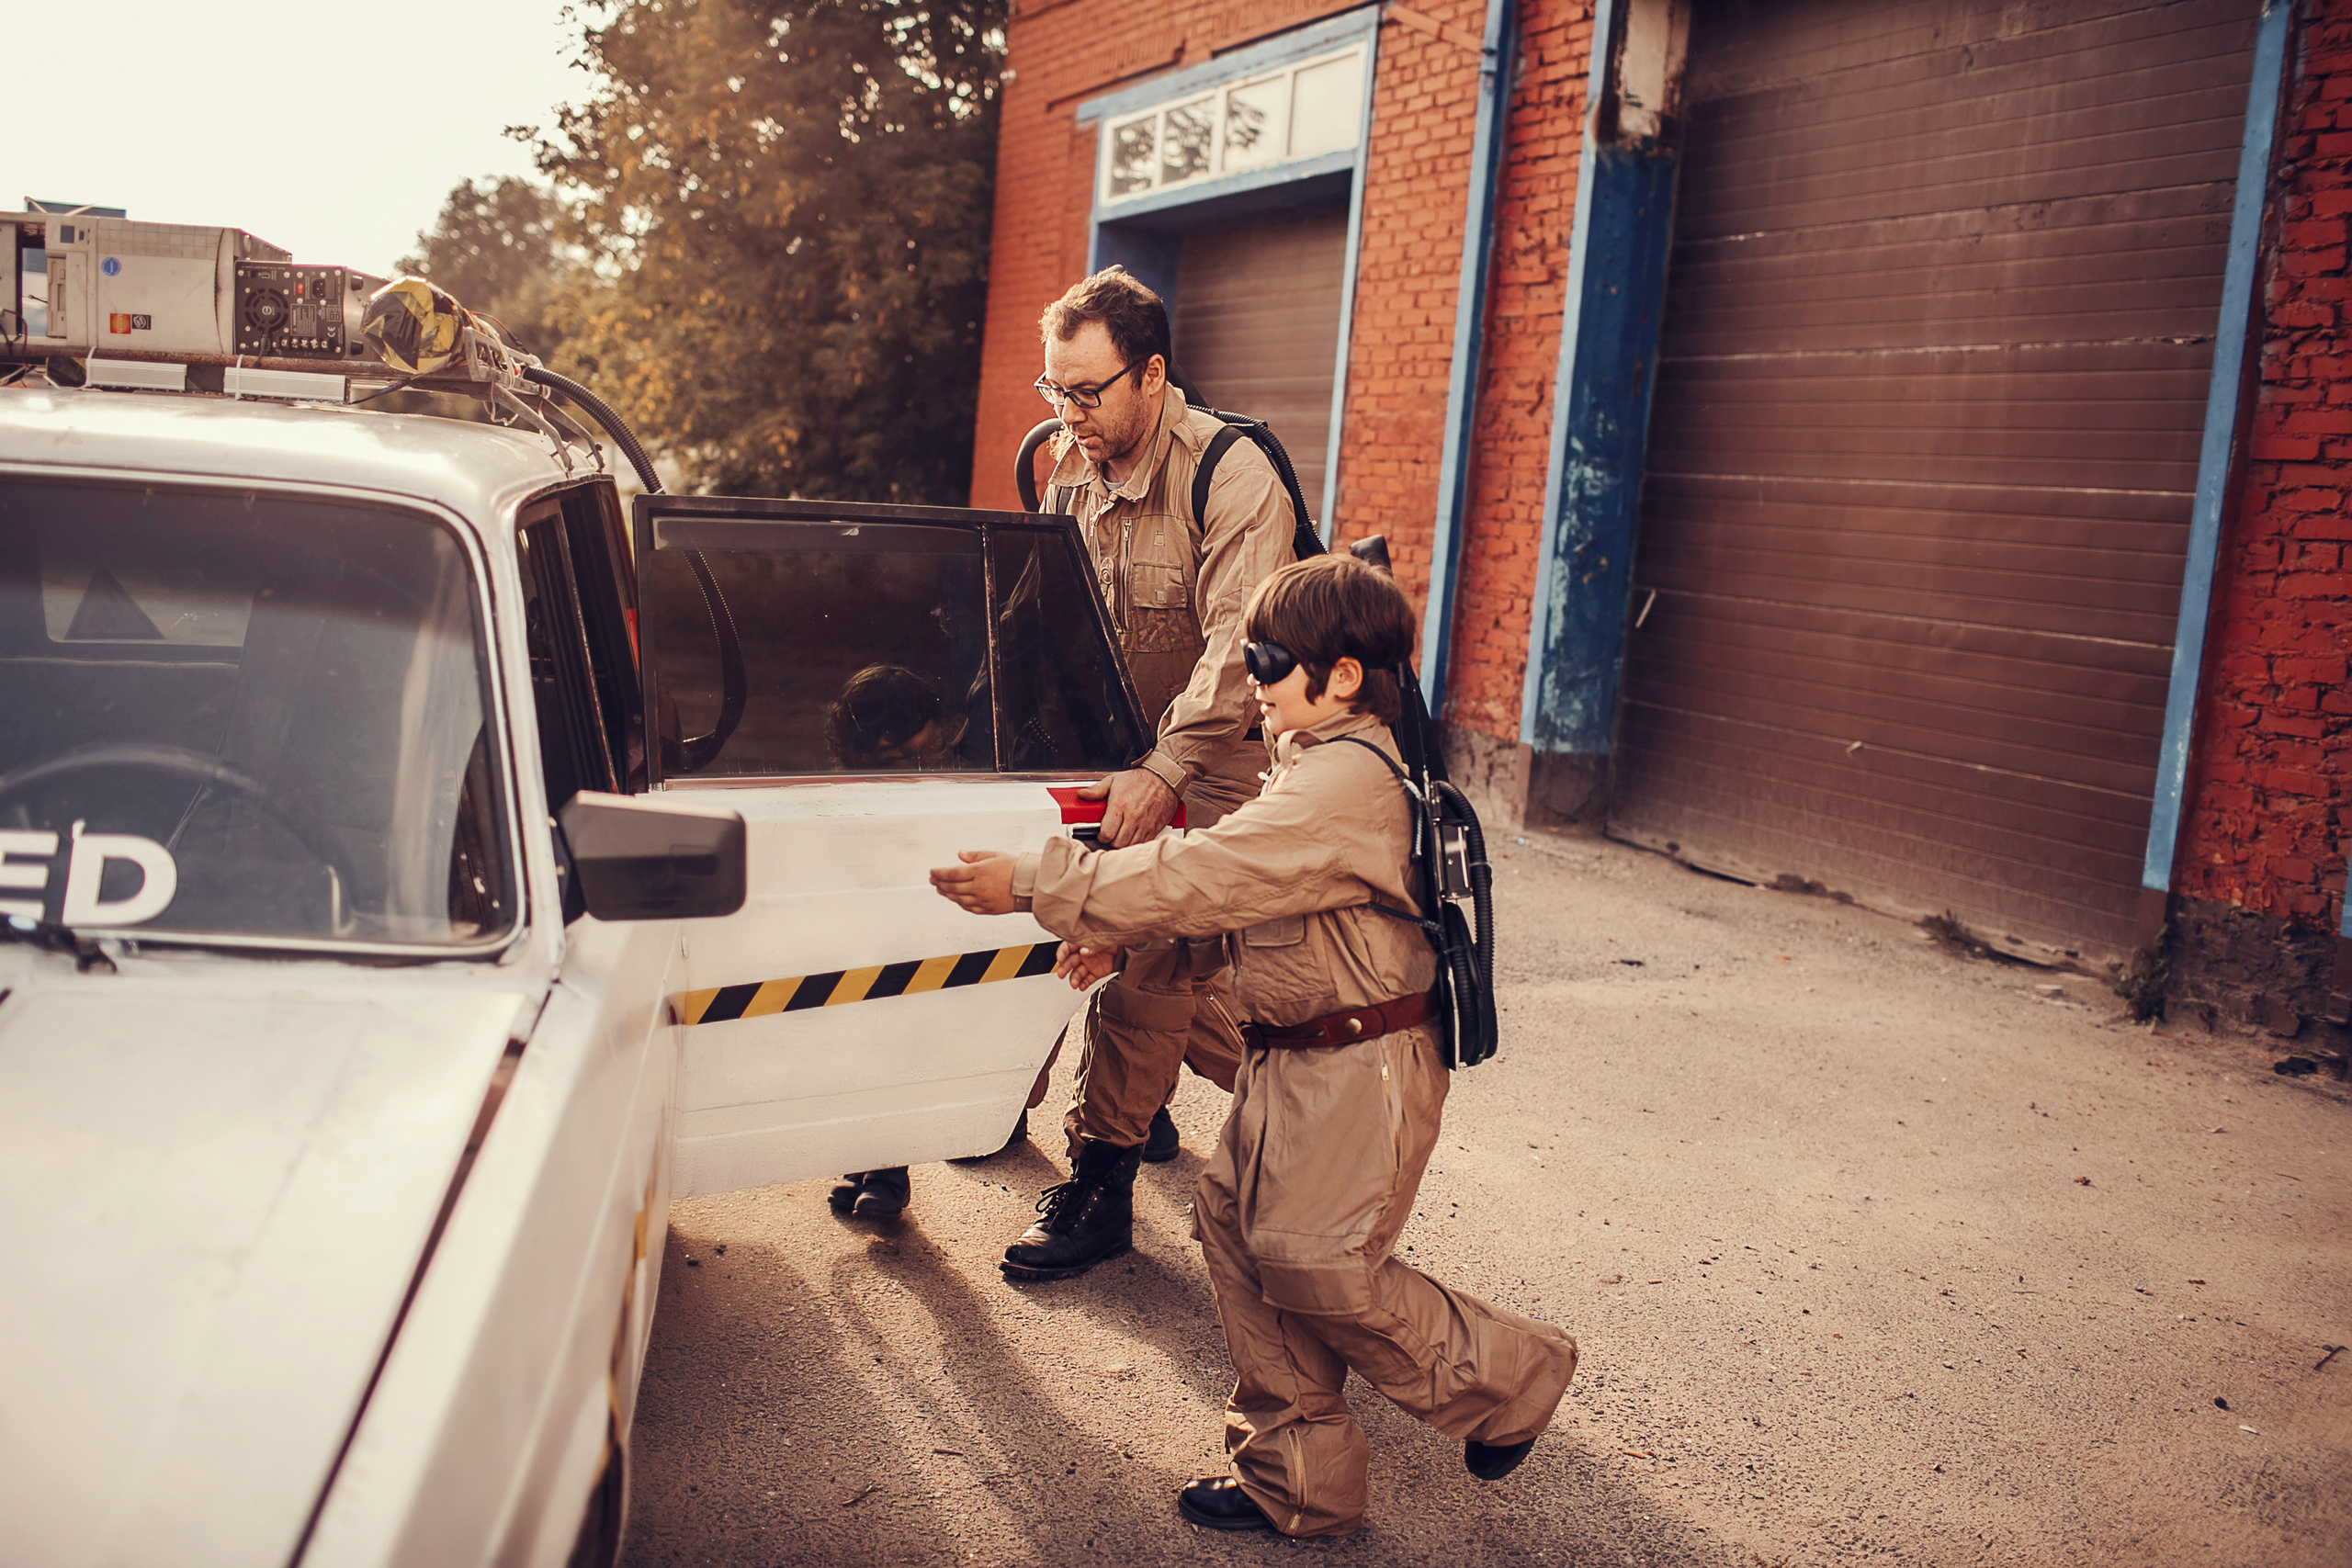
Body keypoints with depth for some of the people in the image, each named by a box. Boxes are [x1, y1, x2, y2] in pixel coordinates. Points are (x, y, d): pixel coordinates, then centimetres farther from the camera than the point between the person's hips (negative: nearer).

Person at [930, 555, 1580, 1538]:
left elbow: (1203, 876, -26)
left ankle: (1509, 1375, 18)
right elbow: (1235, 896, 19)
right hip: (1293, 1063, 10)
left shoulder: (1348, 782, -23)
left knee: (1320, 1268, -6)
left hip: (1360, 1073, -10)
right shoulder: (1322, 765, 13)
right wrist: (1130, 935, 6)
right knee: (1237, 1231, 9)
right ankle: (1297, 1479, 20)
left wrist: (1036, 885, -22)